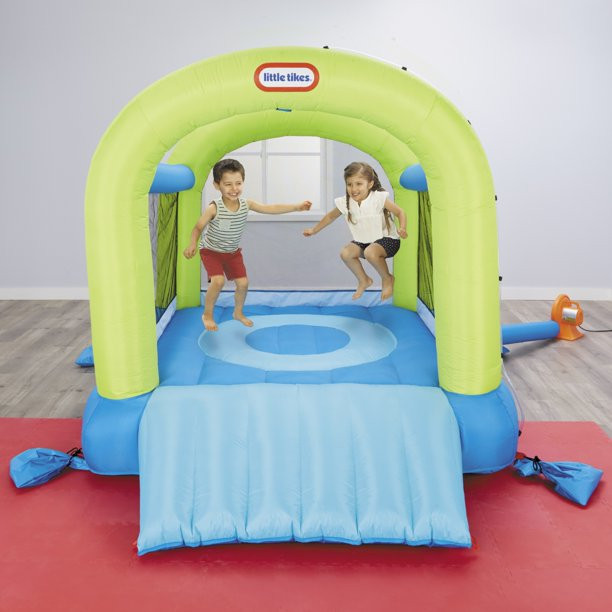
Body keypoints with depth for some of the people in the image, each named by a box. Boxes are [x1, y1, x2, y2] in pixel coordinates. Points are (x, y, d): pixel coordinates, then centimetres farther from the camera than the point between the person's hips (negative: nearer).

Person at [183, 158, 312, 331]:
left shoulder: (246, 204, -16)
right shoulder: (214, 208, -27)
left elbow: (271, 208, -15)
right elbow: (198, 227, -14)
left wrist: (297, 206, -21)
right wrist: (192, 245, -30)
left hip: (233, 252, 4)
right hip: (211, 251, -4)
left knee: (243, 283, -1)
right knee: (218, 281, -23)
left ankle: (238, 312, 28)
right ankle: (207, 314, 2)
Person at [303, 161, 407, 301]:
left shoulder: (379, 198, -19)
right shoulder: (345, 202, -7)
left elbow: (400, 212, -15)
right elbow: (330, 217, 12)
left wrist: (402, 228, -34)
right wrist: (314, 230, 17)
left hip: (386, 239, -5)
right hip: (362, 241, 5)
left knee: (370, 252, -34)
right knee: (345, 253, -17)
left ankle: (387, 279, -4)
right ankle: (363, 280, 10)